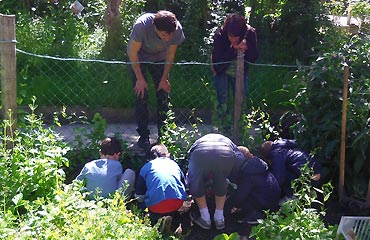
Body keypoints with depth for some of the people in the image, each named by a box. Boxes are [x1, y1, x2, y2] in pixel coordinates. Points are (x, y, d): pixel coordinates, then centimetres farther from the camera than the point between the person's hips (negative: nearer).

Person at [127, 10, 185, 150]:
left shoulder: (177, 29, -30)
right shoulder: (141, 26, -38)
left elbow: (170, 55, -12)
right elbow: (132, 53, -23)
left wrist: (164, 79, -7)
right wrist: (140, 79, -19)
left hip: (159, 59, 3)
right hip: (139, 58, -2)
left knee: (164, 95, -2)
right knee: (141, 97, -9)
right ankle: (143, 136, 1)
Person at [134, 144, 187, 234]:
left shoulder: (146, 167, 19)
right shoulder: (174, 164, 26)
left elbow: (139, 196, 18)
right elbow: (185, 186, 33)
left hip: (156, 204, -4)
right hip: (178, 202, 4)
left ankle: (159, 219, -5)